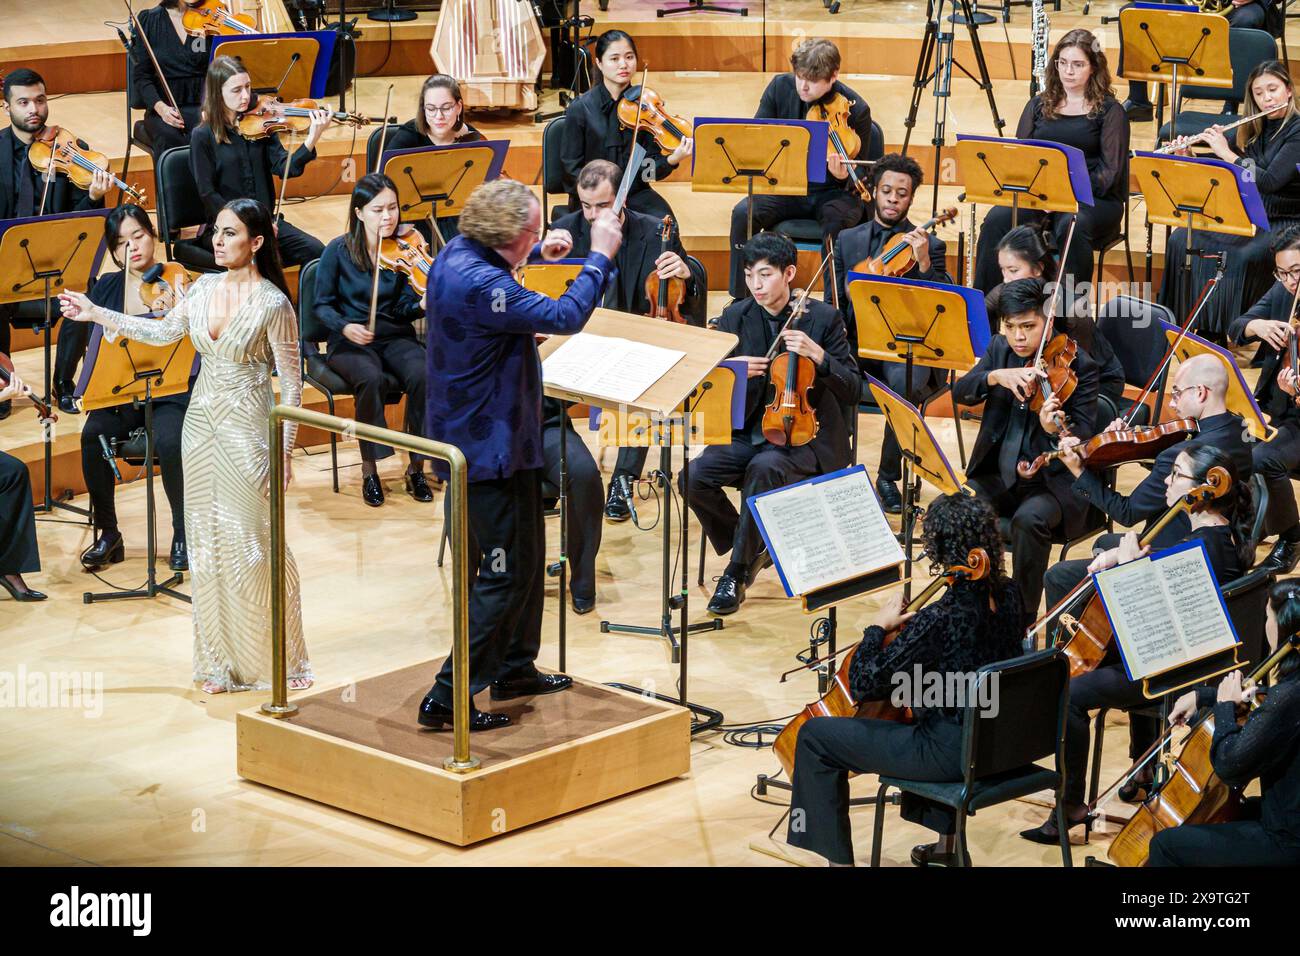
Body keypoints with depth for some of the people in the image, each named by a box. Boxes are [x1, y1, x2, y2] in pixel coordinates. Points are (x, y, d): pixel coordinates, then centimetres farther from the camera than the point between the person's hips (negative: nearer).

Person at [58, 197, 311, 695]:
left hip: (248, 430, -6)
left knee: (252, 542, -3)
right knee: (207, 541, 8)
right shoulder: (204, 288, 4)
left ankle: (283, 659, 11)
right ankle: (223, 660, 18)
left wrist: (283, 450, -12)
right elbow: (162, 331, 18)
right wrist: (95, 313, 15)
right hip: (202, 425, 6)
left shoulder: (272, 304, -13)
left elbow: (291, 384, -10)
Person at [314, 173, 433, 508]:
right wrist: (345, 327, -21)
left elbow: (403, 307, -3)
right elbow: (323, 305, -1)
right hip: (351, 341, -2)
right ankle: (369, 470, -20)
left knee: (423, 376, -30)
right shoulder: (338, 251, -8)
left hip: (396, 337, 2)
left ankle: (416, 468, -15)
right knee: (371, 379, -35)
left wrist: (421, 305, -26)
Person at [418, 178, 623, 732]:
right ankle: (449, 696, -2)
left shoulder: (458, 254, 4)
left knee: (525, 556, 22)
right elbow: (564, 317, -30)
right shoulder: (477, 283, -28)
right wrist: (601, 256, -19)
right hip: (491, 445, -11)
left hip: (487, 435, 11)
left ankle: (515, 667, 36)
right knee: (507, 572, -4)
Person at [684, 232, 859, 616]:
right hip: (748, 432, 4)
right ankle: (752, 548, 3)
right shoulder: (735, 318, 6)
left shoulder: (823, 318, -3)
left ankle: (738, 572, -20)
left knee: (765, 467, -37)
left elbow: (852, 389, -7)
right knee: (694, 476, -24)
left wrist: (818, 355, -23)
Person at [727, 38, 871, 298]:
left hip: (833, 192, -3)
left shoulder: (855, 109, -15)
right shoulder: (781, 86, -5)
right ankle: (739, 301, -10)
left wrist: (843, 176, -34)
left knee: (837, 223, -37)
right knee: (743, 214, -24)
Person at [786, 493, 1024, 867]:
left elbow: (862, 685, -22)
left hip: (950, 752, -8)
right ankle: (946, 843, 45)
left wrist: (878, 628, -8)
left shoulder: (937, 620, -28)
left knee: (814, 736, 4)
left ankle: (837, 857, 12)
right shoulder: (1008, 593, -5)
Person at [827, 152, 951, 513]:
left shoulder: (929, 245, 7)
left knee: (906, 385, -36)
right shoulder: (848, 240, 16)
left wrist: (924, 263, -19)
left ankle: (889, 476, -17)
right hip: (857, 343, 2)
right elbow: (833, 303, 15)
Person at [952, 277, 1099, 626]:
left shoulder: (1077, 365, -9)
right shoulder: (1000, 349, 7)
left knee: (1030, 519, -35)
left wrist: (1056, 428, -38)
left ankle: (1024, 619, -20)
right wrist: (995, 376, -23)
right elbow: (960, 393, -3)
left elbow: (1085, 437, -16)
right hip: (998, 476, 5)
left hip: (1051, 481, -4)